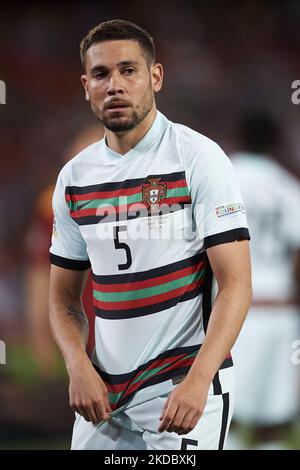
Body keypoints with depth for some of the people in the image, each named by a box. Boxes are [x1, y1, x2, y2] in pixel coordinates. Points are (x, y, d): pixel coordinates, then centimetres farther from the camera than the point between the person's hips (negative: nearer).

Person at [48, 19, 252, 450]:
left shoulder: (198, 157, -7)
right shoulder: (74, 177, 8)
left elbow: (236, 285, -12)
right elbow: (64, 299, 14)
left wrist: (197, 382, -23)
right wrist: (79, 367, -5)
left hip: (185, 384, -5)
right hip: (105, 390, 5)